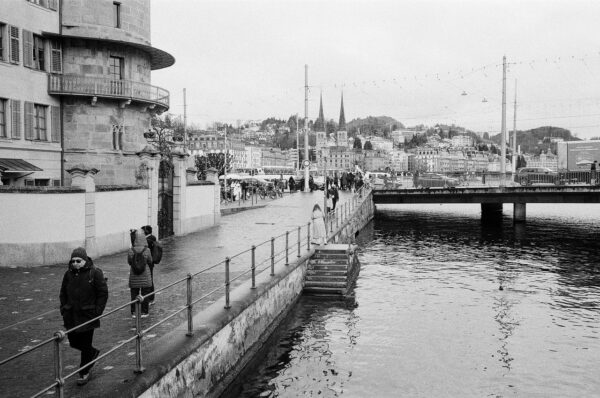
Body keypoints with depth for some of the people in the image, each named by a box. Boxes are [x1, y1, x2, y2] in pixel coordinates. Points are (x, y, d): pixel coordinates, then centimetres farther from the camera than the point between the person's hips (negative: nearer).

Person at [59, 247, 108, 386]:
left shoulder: (95, 273, -10)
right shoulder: (68, 274, 4)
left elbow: (103, 293, -8)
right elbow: (63, 293, 16)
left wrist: (97, 311, -12)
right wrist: (63, 309, 5)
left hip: (88, 315, -5)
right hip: (71, 316, 5)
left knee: (86, 344, 1)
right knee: (74, 342, 12)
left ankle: (84, 372, 17)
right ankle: (93, 353, 40)